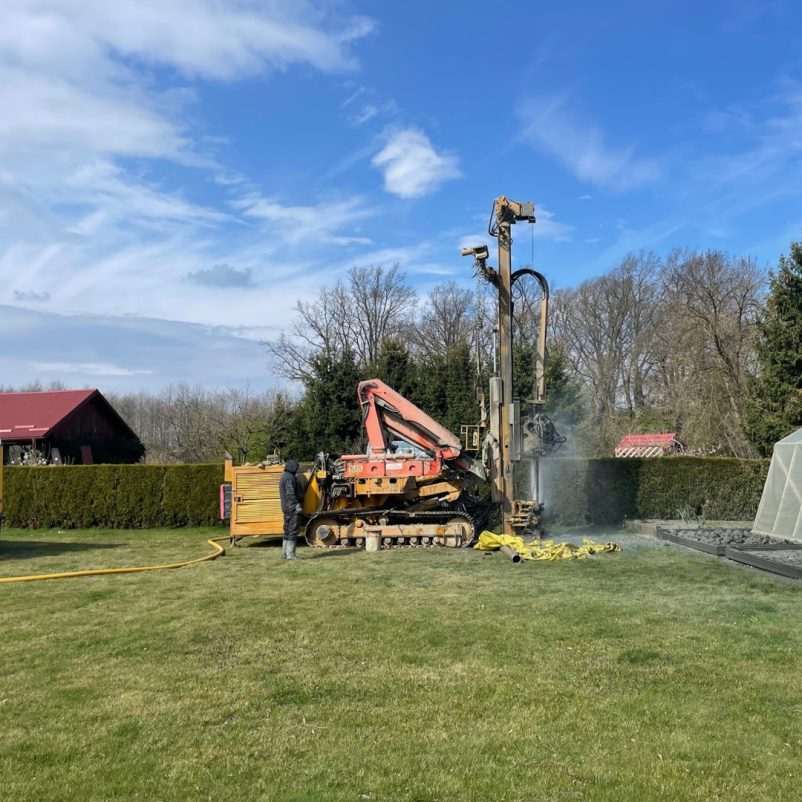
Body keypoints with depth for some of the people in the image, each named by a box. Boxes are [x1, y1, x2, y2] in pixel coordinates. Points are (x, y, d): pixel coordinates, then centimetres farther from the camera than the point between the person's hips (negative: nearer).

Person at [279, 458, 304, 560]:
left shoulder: (285, 476, 18)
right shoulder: (289, 477, -15)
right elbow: (290, 494, -24)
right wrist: (297, 505, -23)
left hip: (287, 508, 11)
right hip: (292, 509, -11)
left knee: (288, 531, 14)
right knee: (293, 530, -8)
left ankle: (285, 553, 19)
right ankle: (290, 554, -8)